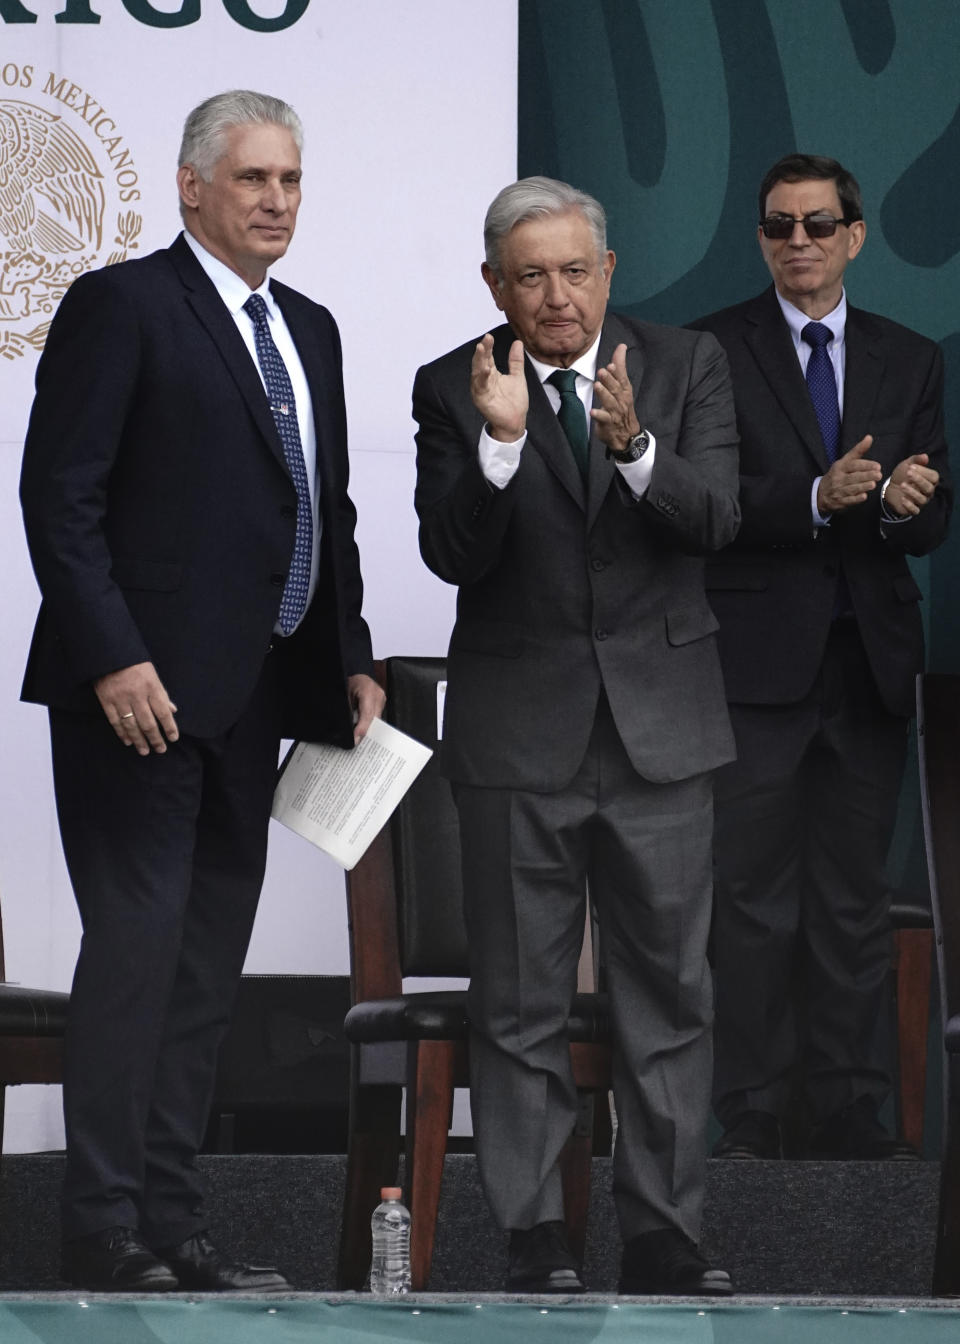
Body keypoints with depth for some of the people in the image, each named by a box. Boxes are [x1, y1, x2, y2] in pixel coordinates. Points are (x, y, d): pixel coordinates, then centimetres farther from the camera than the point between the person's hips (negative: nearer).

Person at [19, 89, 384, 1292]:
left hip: (247, 699, 8)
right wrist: (113, 660, -19)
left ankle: (172, 1225, 13)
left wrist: (351, 659, 13)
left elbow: (328, 513, 23)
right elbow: (59, 495, -12)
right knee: (138, 950, -9)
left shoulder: (308, 331, 18)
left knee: (208, 966, 8)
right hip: (143, 693, -8)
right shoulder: (121, 306, -6)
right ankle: (104, 1234, -6)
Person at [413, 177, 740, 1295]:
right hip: (518, 730, -1)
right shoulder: (455, 389, -2)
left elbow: (716, 519, -10)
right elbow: (451, 555, -12)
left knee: (668, 992, 5)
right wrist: (499, 441, -27)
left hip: (659, 727, 1)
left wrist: (634, 447, -29)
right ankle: (534, 1242, 10)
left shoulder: (686, 365, 2)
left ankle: (662, 1236, 12)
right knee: (518, 1004, 3)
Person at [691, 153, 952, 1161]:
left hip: (870, 660, 3)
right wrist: (818, 499, -22)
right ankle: (750, 1114, 1)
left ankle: (847, 1111, 12)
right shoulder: (712, 352, 2)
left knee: (854, 897, 7)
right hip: (759, 658, -3)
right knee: (754, 897, -3)